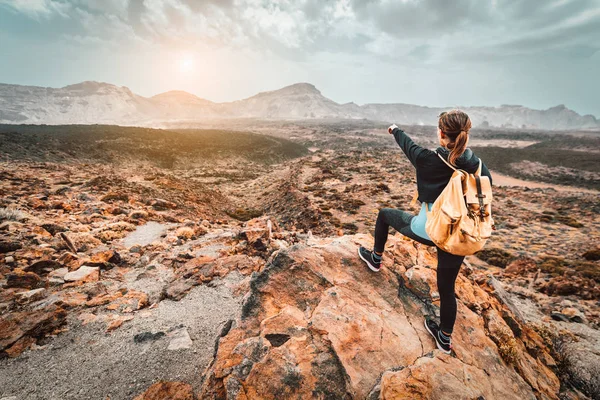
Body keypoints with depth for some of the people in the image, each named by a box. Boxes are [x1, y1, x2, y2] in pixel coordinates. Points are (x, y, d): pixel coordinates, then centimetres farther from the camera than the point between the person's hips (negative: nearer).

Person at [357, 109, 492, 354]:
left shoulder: (428, 159, -15)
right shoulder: (477, 165, -5)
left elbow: (408, 145, 5)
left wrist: (395, 130, 25)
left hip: (427, 230, -4)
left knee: (384, 214, 23)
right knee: (446, 288, 20)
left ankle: (376, 259, 38)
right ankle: (445, 339, 38)